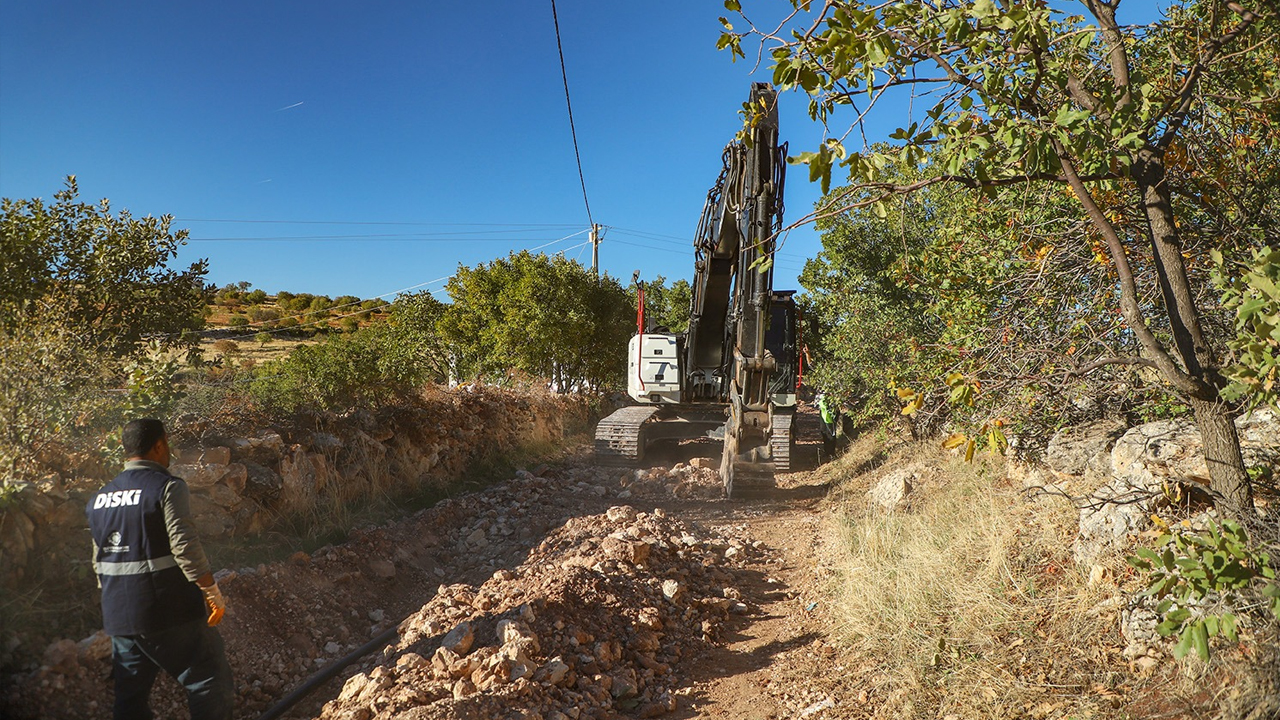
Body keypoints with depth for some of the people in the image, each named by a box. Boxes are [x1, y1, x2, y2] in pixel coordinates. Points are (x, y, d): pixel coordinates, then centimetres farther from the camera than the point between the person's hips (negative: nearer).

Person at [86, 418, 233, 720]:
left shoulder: (98, 499, 12)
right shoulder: (167, 487, -11)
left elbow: (99, 561, 18)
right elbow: (184, 546, -19)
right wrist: (212, 592, -14)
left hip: (119, 616, 7)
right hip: (169, 611, -7)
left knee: (130, 695, 16)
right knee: (211, 681, 1)